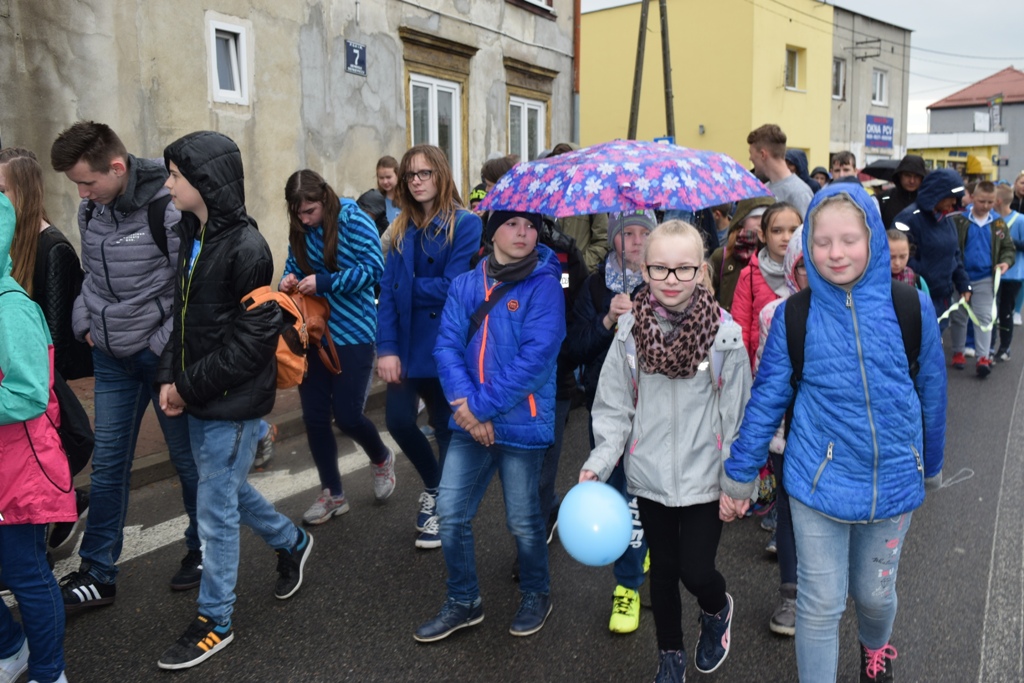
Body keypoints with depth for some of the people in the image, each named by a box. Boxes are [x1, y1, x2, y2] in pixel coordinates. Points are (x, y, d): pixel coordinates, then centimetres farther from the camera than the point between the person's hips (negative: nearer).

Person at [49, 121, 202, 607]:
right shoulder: (91, 210, 4)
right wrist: (86, 324, 5)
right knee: (107, 466, 10)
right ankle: (97, 573, 22)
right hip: (112, 358, 6)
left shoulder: (168, 209, -18)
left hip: (163, 356, -6)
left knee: (188, 460, 9)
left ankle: (202, 550, 30)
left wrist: (166, 349, -16)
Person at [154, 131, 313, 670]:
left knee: (216, 510, 3)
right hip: (199, 401, 8)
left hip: (233, 404, -8)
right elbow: (184, 316, 12)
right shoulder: (191, 236, 8)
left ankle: (214, 621, 22)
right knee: (226, 489, 22)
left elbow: (254, 337, -20)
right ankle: (292, 542, 46)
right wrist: (170, 377, 0)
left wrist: (192, 387, -15)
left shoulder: (245, 247, -18)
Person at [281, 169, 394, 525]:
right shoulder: (300, 230, 5)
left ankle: (381, 459, 30)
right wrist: (289, 280, -10)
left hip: (351, 332, -5)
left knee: (347, 416, -4)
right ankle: (332, 494, 22)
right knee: (314, 417, 6)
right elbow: (293, 265, 14)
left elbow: (373, 269, -18)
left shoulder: (354, 221, -11)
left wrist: (324, 283, -24)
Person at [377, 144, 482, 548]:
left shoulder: (466, 225, -9)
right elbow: (387, 291, 0)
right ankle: (434, 485, 28)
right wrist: (386, 347, -11)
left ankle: (443, 505, 28)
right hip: (406, 346, 5)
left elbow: (451, 287, -19)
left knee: (446, 429, 7)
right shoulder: (401, 229, 8)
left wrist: (407, 286, -6)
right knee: (398, 420, -2)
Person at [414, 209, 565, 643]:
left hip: (520, 423, -4)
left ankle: (536, 594, 37)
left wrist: (481, 405, -18)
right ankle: (463, 602, 30)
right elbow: (447, 345, -1)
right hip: (471, 424, 5)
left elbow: (537, 356, -17)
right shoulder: (466, 285, 6)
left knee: (522, 521, 9)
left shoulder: (544, 285, -8)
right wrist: (464, 402, -17)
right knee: (451, 514, 9)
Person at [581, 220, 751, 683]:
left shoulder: (725, 332, -11)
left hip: (705, 477, -2)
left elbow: (737, 414, -4)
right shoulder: (630, 330, -7)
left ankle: (717, 611, 38)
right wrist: (599, 463, -10)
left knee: (696, 571, 1)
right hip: (650, 475, 2)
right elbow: (614, 406, -1)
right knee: (663, 569, 16)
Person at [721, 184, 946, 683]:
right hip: (818, 482, -2)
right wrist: (738, 475, 0)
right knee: (820, 604, 6)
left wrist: (931, 466, 15)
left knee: (874, 592, 22)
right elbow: (766, 398, -3)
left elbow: (931, 393, 5)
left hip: (894, 481, 2)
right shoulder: (794, 315, -10)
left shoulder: (910, 307, -8)